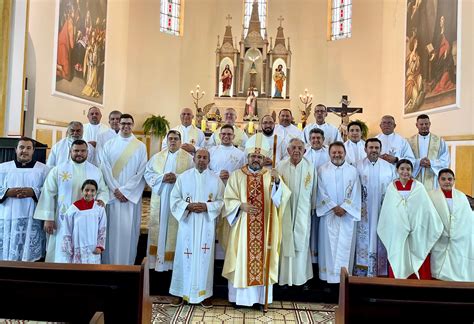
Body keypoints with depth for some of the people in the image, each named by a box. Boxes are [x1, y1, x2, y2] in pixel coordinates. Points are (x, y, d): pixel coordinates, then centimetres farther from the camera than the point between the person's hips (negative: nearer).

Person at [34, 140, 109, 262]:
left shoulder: (96, 171, 8)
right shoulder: (58, 170, 1)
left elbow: (103, 190, 12)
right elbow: (49, 194, 0)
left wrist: (101, 200, -11)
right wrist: (48, 218, -5)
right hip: (63, 220, -2)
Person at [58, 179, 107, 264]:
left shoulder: (100, 208, -3)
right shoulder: (74, 208, -5)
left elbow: (103, 230, 3)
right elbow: (67, 232, 1)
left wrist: (100, 246, -5)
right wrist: (67, 250, 0)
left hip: (93, 251, 1)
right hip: (77, 251, 0)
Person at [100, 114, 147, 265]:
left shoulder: (140, 146, 4)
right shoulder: (109, 145, 7)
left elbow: (141, 172, -2)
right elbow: (106, 169, 0)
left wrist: (125, 191, -10)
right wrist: (116, 190, -10)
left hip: (132, 195, -1)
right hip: (112, 194, 1)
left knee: (129, 229, 0)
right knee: (112, 228, 2)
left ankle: (127, 263, 9)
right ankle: (110, 262, 12)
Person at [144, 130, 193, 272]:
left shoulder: (189, 158, 5)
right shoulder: (156, 157, 13)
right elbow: (148, 173, 7)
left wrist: (177, 177, -16)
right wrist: (162, 178, -11)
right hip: (159, 198, 2)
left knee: (174, 227, -3)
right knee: (159, 226, 3)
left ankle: (173, 260, 6)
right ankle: (157, 259, 10)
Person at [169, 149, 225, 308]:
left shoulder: (215, 179, 4)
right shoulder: (183, 177, 3)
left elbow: (221, 201, 2)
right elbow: (174, 199, 2)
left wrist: (206, 207, -14)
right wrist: (188, 206, -14)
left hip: (206, 225, 0)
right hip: (187, 223, 0)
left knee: (204, 257, 3)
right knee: (185, 256, 3)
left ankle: (203, 293, 14)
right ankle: (182, 292, 16)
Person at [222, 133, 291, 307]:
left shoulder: (271, 176, 5)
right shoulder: (236, 175, 3)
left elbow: (281, 198, -10)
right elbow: (228, 200, 0)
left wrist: (278, 182, -29)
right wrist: (241, 205, -18)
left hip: (264, 228, 1)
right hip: (242, 227, -1)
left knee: (262, 259, 6)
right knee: (242, 258, 3)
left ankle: (262, 296, 19)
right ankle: (241, 296, 16)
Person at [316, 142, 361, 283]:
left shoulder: (352, 171, 4)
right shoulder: (322, 170, 2)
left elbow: (354, 194, 0)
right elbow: (322, 193, -2)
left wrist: (344, 208, -11)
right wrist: (334, 207, -10)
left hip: (348, 214, 1)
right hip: (328, 214, 0)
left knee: (345, 245, 2)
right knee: (328, 244, 2)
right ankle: (328, 275, 11)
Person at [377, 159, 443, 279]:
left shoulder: (418, 187, -1)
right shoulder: (391, 188, 2)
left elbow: (427, 209, 2)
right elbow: (386, 212, 7)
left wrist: (435, 228, 3)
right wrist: (387, 231, 8)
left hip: (417, 233, -1)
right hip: (397, 234, 1)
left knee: (418, 265, 2)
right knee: (397, 265, 5)